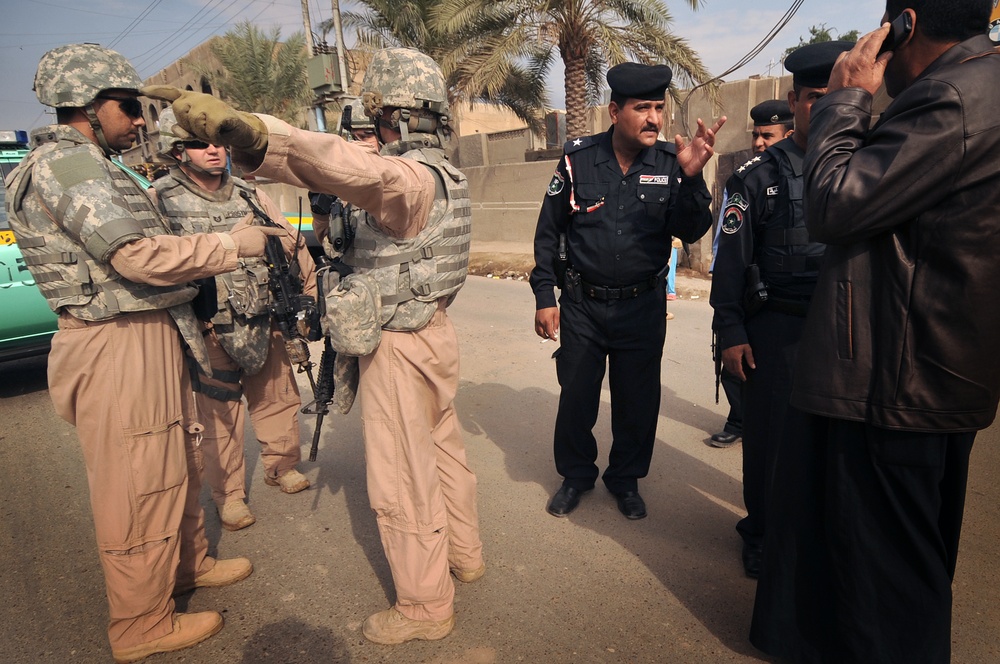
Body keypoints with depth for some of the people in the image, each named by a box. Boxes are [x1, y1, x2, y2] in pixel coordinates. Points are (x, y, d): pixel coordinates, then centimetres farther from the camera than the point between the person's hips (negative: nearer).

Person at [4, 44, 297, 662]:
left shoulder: (94, 166, 17)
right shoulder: (65, 163, -15)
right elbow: (139, 256, -26)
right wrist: (235, 244, -18)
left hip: (150, 336, 10)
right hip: (118, 349, -10)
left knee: (177, 465, 22)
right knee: (139, 489, 2)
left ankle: (189, 564, 42)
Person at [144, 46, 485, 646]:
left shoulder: (412, 176, -22)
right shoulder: (446, 175, 10)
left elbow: (357, 170, -44)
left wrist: (250, 133, -55)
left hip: (399, 348, -10)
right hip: (435, 331, 10)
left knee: (402, 482, 3)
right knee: (444, 450, 22)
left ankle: (425, 605, 20)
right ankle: (464, 554, 42)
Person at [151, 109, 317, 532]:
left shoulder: (250, 195, 7)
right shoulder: (160, 201, -5)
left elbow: (292, 246, 10)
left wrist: (311, 297, 9)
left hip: (267, 323, 4)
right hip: (211, 333, -4)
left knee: (278, 399, 16)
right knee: (220, 417, 7)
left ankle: (281, 465, 38)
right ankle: (228, 494, 24)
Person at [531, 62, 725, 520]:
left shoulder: (669, 163, -4)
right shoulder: (578, 159, -6)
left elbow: (691, 232, -10)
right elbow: (548, 233, -1)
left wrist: (691, 178, -27)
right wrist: (544, 297, -3)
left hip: (643, 306, 1)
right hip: (582, 304, -1)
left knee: (638, 400, 12)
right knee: (576, 396, 10)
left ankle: (626, 478, 34)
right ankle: (576, 475, 33)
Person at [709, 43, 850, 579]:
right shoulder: (758, 176, -2)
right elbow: (731, 258, -4)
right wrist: (730, 332, -9)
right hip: (776, 327, -2)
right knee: (768, 434, 6)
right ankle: (762, 532, 26)